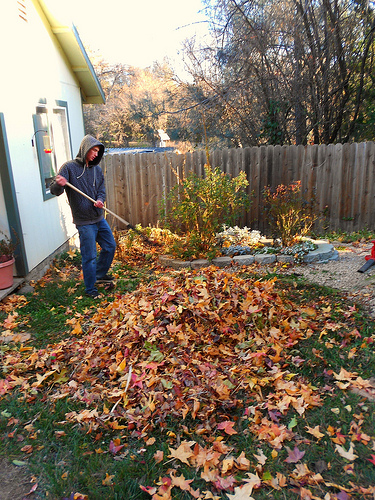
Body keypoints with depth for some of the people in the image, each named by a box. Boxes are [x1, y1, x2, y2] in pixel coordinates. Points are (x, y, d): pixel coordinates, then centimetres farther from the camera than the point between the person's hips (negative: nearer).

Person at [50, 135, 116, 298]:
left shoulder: (96, 169, 8)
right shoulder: (69, 167, -10)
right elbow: (55, 191, -14)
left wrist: (100, 200, -10)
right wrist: (59, 184, -38)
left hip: (99, 218, 7)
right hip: (84, 222, -7)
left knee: (110, 246, 18)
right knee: (90, 256, -1)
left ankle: (100, 274, 39)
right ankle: (90, 289, 16)